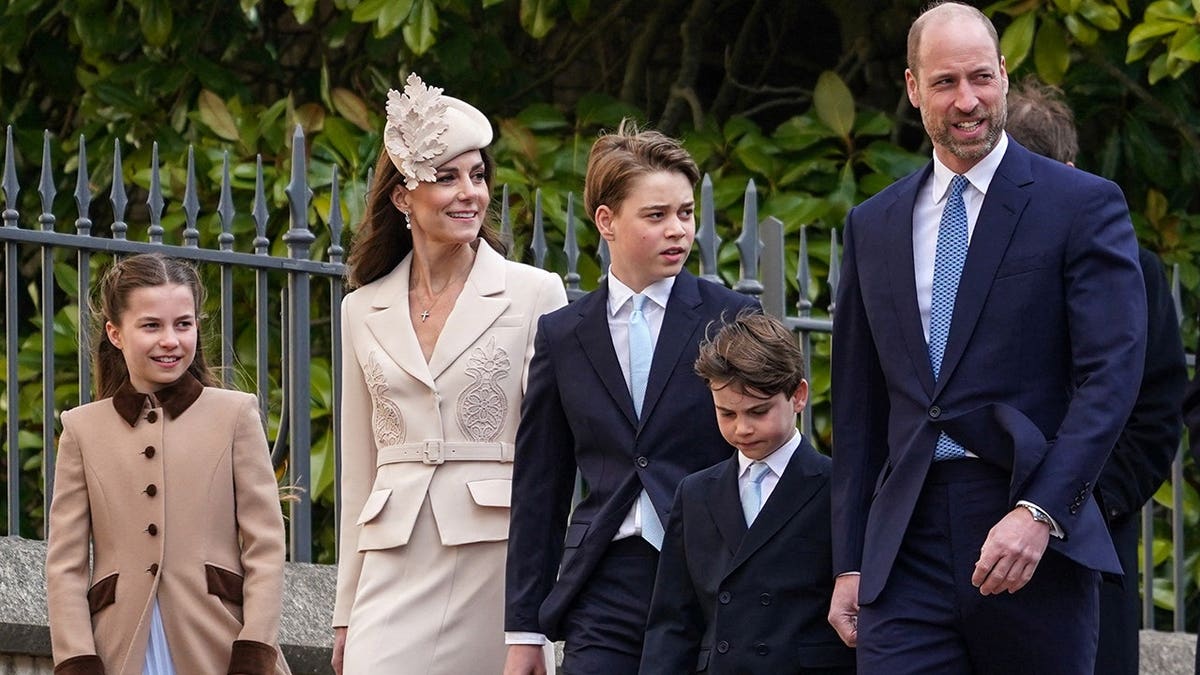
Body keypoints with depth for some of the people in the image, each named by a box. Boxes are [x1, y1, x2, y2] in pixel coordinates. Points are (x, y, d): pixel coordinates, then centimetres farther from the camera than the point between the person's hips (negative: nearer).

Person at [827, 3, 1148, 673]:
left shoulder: (1084, 205, 1)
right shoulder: (873, 225, 16)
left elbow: (1111, 377, -8)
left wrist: (1039, 513, -18)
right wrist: (850, 565, 12)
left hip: (1033, 541, -3)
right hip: (907, 552, 3)